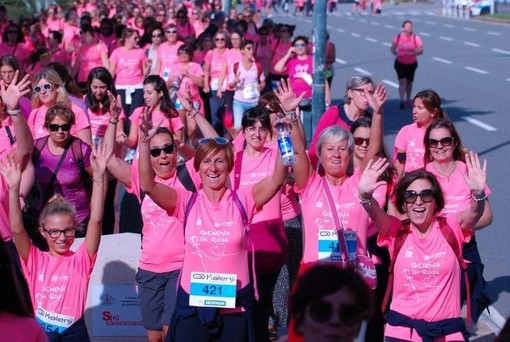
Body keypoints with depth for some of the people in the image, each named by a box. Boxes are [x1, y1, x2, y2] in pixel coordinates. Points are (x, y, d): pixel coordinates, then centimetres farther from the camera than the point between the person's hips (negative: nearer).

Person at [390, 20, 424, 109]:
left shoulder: (416, 38, -11)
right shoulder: (398, 37, -9)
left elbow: (421, 50, -13)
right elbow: (392, 48, 1)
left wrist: (413, 53, -32)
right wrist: (395, 53, -21)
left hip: (412, 63, 1)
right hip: (400, 63, -1)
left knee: (409, 82, 14)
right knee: (402, 81, -12)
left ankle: (408, 100, 32)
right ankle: (402, 101, -9)